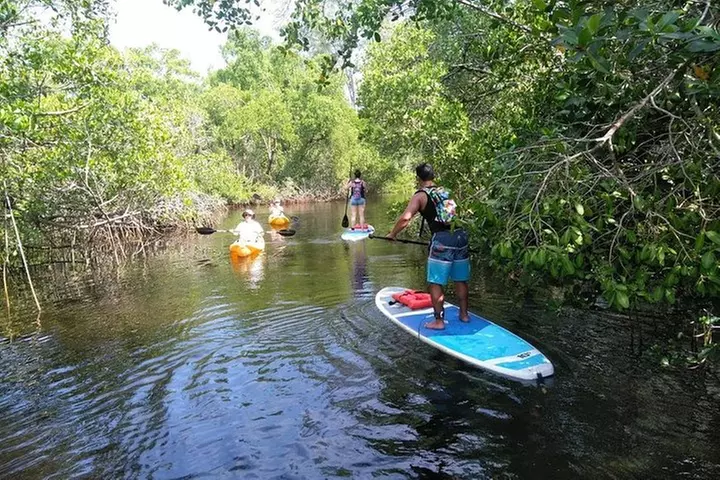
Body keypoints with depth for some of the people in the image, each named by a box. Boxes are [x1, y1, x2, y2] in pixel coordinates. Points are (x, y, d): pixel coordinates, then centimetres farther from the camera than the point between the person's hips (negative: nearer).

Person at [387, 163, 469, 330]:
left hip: (442, 239, -6)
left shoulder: (420, 195, 1)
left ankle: (439, 321, 6)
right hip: (461, 235, 7)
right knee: (460, 280, 17)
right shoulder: (445, 191, 19)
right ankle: (464, 314, 28)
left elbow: (405, 217, -13)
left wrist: (392, 234, 0)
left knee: (435, 283, 3)